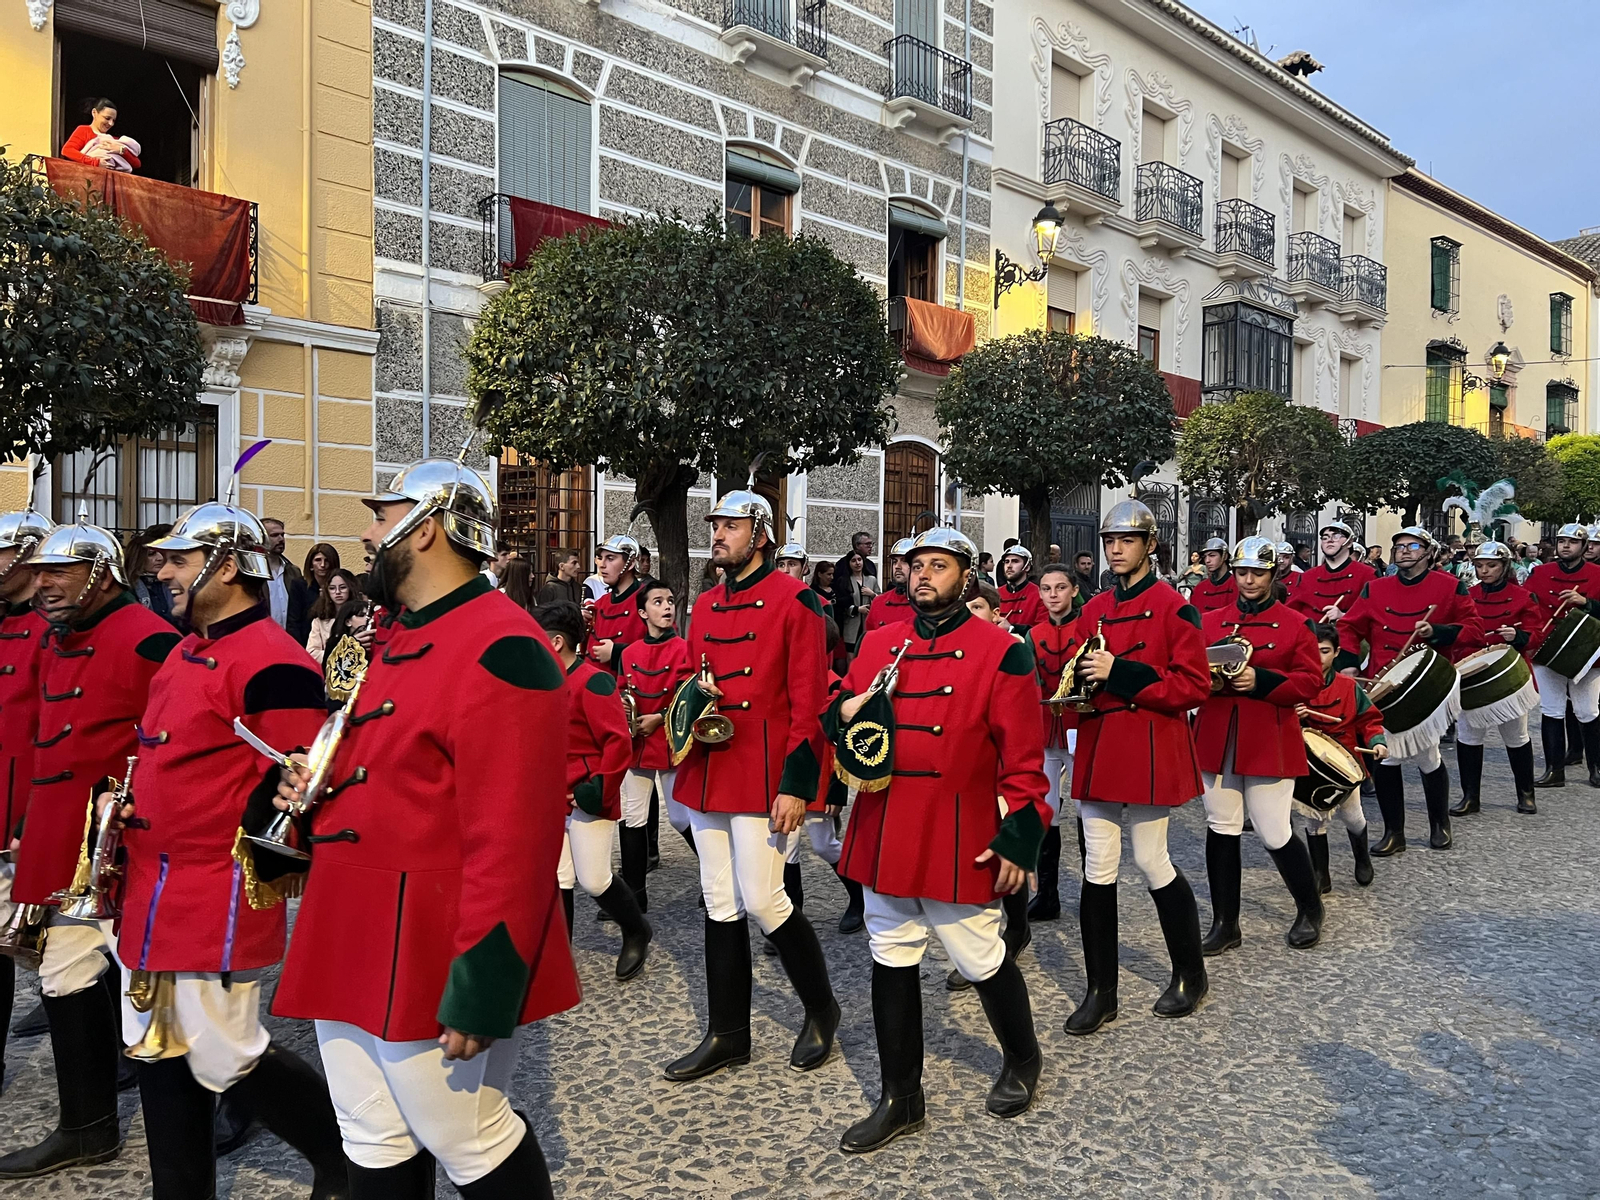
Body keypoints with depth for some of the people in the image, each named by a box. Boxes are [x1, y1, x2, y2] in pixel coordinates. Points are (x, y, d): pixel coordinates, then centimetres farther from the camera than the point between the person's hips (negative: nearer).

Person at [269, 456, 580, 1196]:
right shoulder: (397, 638, 12)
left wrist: (481, 990, -23)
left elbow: (511, 837, -24)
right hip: (353, 944, 9)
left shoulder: (499, 649, -19)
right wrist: (320, 782, 5)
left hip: (432, 961, -9)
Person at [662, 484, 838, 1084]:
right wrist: (693, 695, -3)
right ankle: (727, 1034, 24)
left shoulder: (794, 600, -8)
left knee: (762, 901, -4)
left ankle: (821, 1010, 21)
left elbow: (809, 699, -12)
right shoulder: (705, 605, 13)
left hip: (764, 777, -7)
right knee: (720, 904, 12)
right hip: (707, 772, 7)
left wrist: (797, 785, -16)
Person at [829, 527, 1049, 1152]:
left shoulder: (1001, 651, -6)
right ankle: (901, 1099, 27)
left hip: (959, 839, -4)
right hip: (883, 833, 5)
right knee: (892, 958, 12)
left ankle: (1022, 1060, 38)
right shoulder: (877, 645, 8)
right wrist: (847, 714, -6)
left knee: (979, 957, 8)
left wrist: (1019, 838, -11)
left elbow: (1023, 758, -7)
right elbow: (842, 720, 17)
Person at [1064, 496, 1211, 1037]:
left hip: (1150, 750, -5)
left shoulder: (1172, 607, -7)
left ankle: (1190, 974, 27)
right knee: (1098, 870, 6)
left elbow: (1194, 686, -12)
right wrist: (1078, 683, -4)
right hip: (1098, 748, 6)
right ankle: (1100, 992, 16)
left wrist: (1121, 673, -19)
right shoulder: (1093, 609, 11)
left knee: (1152, 861, 4)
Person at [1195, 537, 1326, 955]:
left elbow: (1311, 681, -4)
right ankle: (1225, 924, 18)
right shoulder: (1209, 622, 9)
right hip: (1216, 740, 3)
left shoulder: (1295, 625, 1)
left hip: (1270, 743, -3)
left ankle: (1310, 909, 26)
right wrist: (1207, 681, -11)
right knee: (1221, 829, 6)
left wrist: (1261, 681, -17)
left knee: (1273, 833, -1)